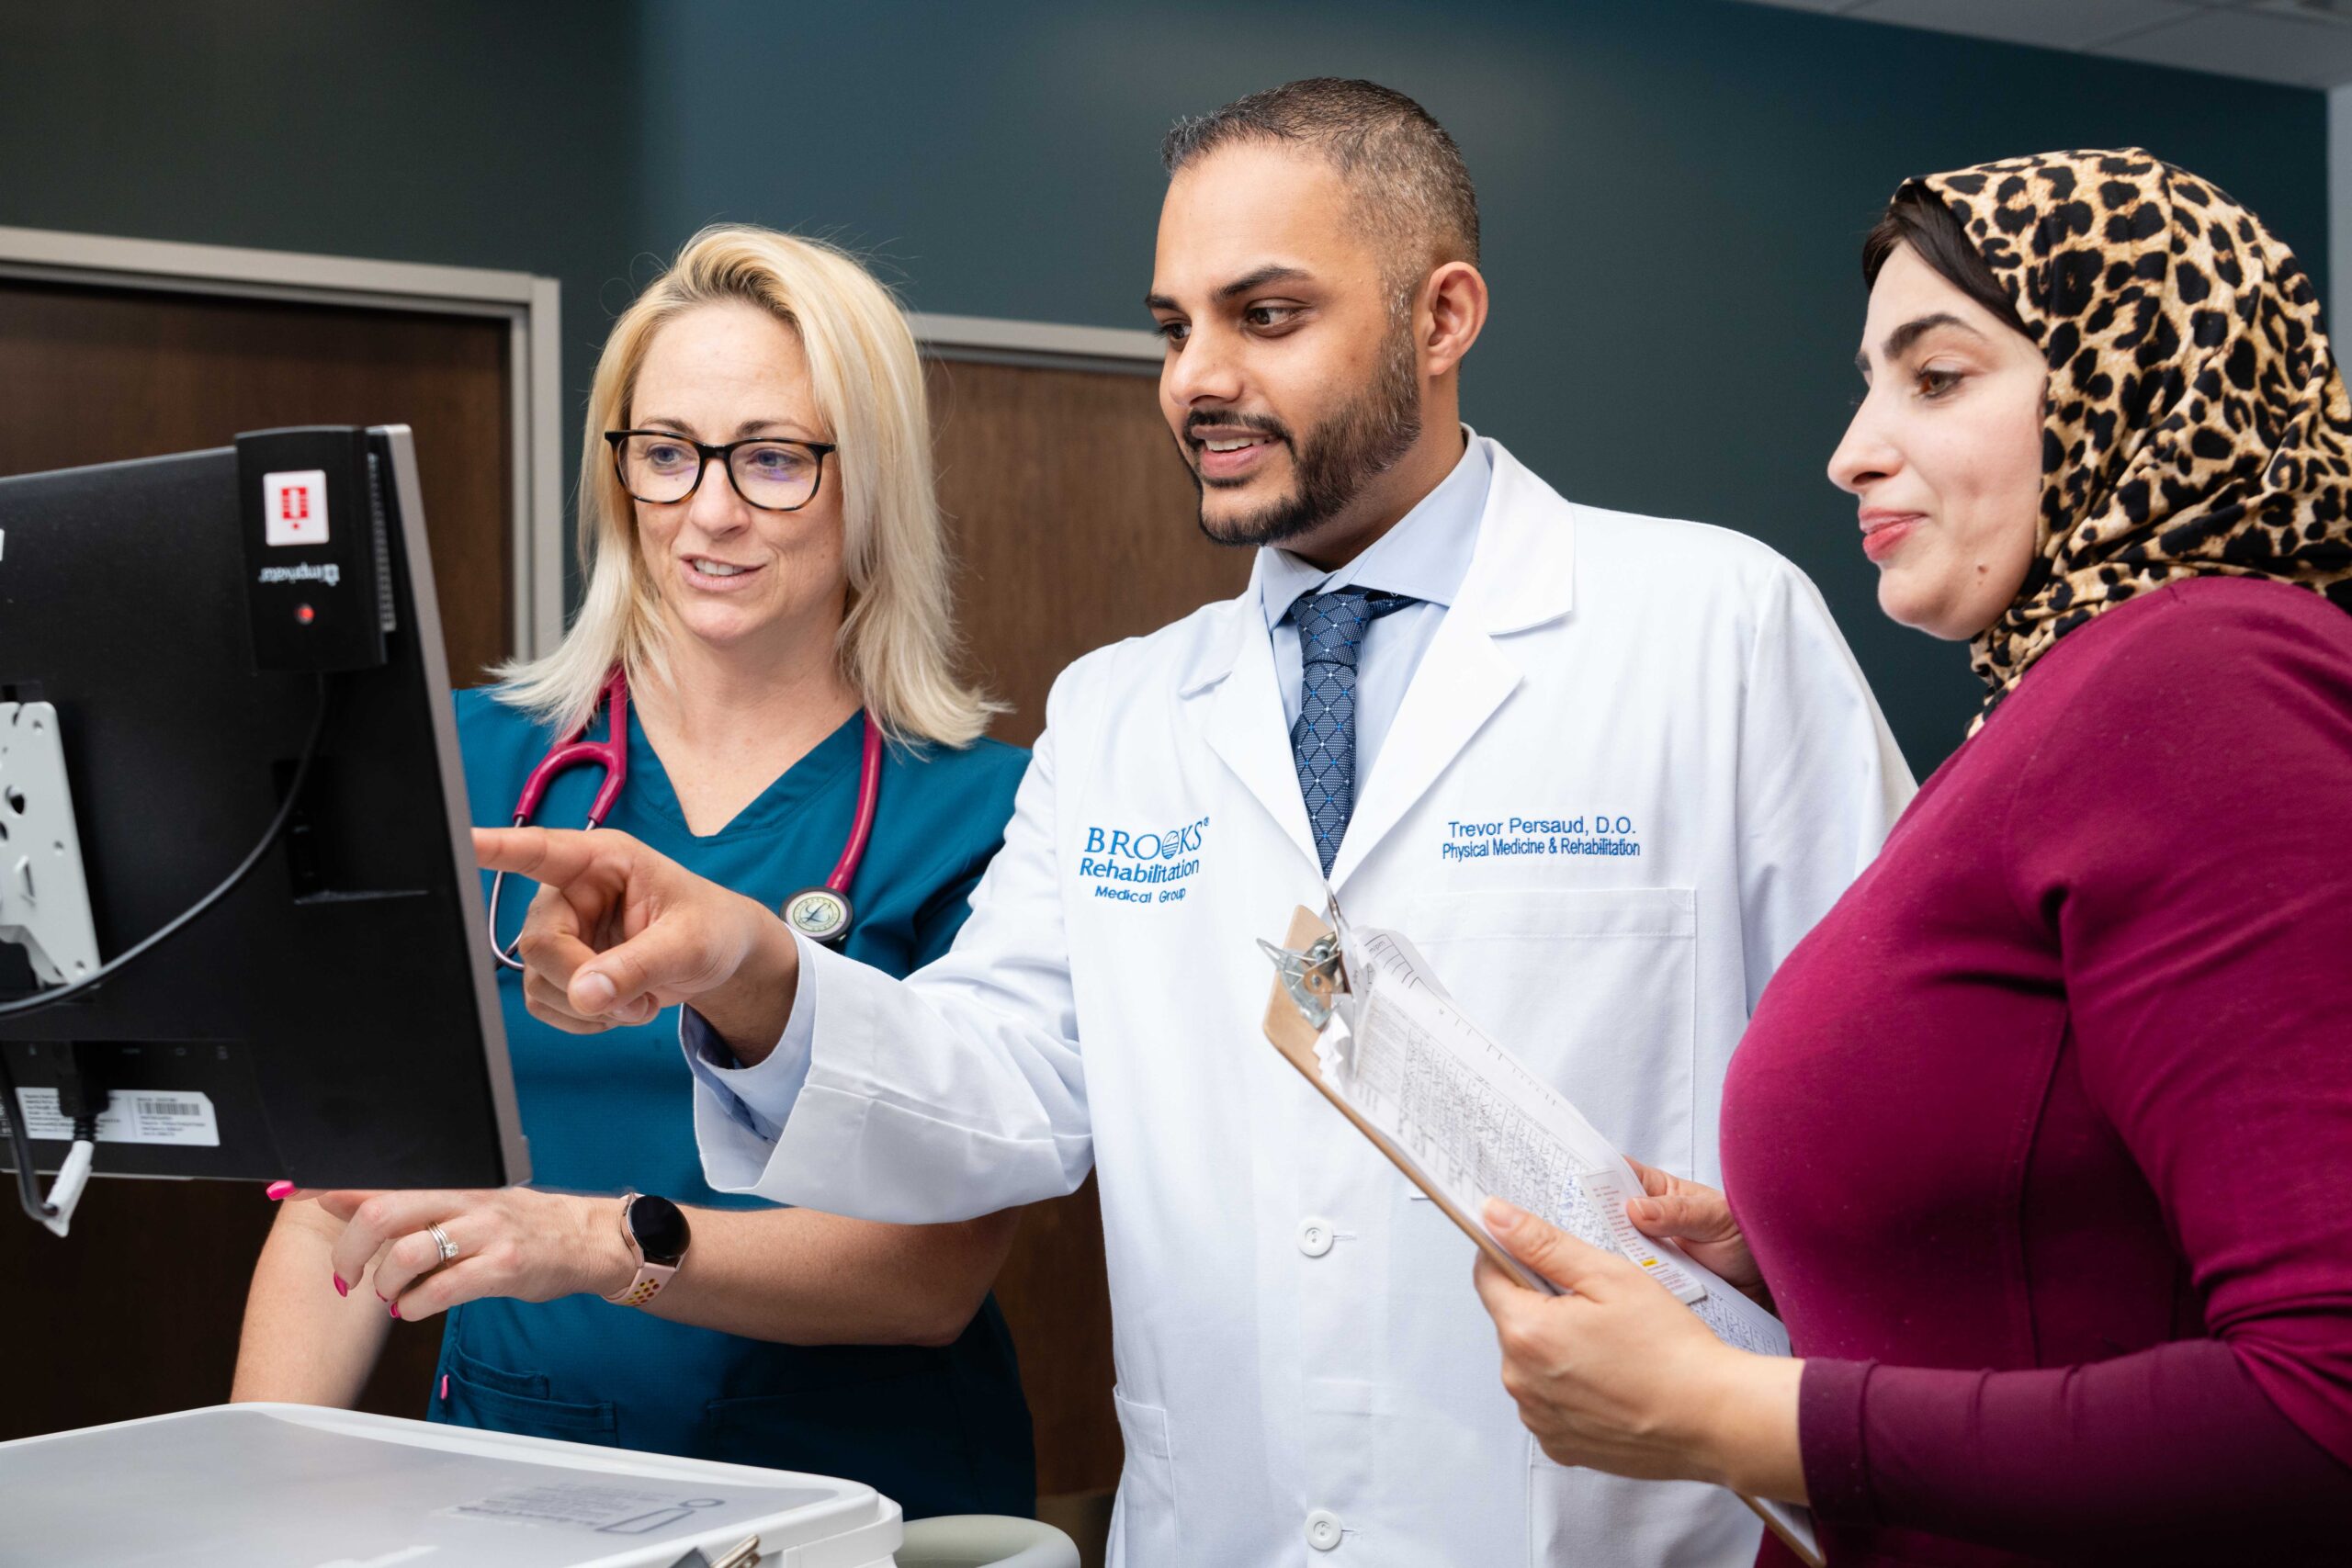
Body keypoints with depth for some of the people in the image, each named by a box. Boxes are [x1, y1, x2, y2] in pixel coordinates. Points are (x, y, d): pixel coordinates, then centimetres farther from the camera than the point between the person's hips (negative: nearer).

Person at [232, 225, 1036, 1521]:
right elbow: (346, 1181, 6)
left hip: (861, 1499, -2)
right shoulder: (471, 766, 8)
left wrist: (605, 1243, -21)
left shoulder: (977, 814, 0)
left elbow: (939, 1269, -7)